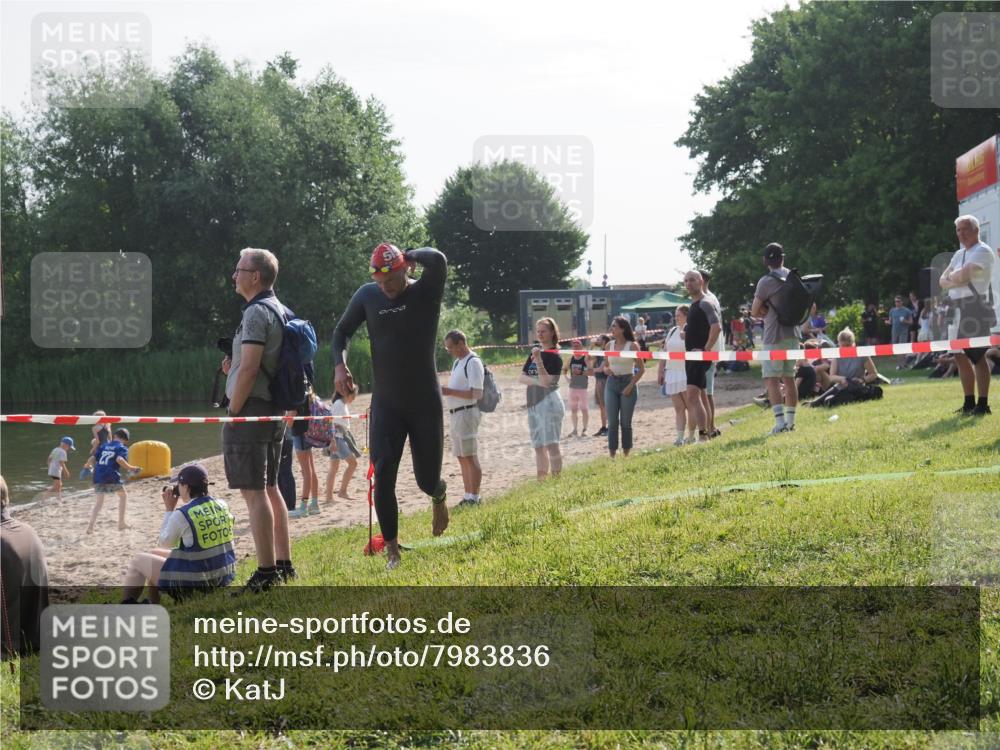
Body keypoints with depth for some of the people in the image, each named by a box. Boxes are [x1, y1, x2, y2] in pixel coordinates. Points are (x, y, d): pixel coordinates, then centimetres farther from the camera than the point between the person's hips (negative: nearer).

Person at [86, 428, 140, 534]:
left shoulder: (104, 446, 20)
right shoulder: (122, 448, 4)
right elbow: (119, 460, -16)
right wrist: (131, 468, -7)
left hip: (98, 477, 4)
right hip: (112, 477, -4)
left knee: (98, 503, 9)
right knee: (123, 495, 20)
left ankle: (90, 527, -9)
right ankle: (121, 523, 18)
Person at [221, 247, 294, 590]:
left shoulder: (256, 312, -14)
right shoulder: (281, 311, 16)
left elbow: (249, 368, -20)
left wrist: (233, 411, -13)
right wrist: (234, 369, 12)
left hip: (251, 408, -10)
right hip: (274, 408, 10)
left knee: (253, 492, -9)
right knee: (270, 488, 14)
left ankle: (266, 572, -10)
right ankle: (284, 565, 18)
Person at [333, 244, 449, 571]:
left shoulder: (425, 293, -10)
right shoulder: (367, 295, -1)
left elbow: (438, 260, -32)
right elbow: (342, 330, 11)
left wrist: (409, 256, -13)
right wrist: (340, 365, -5)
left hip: (425, 404, -2)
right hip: (386, 405, 2)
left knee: (427, 480, 5)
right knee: (383, 477, -8)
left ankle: (439, 496, 44)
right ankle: (392, 550, 4)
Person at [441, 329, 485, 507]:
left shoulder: (473, 362, -13)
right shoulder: (458, 362, 17)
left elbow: (477, 393, -19)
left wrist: (450, 392, -20)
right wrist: (444, 391, 5)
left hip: (467, 413, -10)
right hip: (456, 413, 10)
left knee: (470, 457, -7)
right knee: (462, 457, 12)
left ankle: (474, 497, -5)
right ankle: (468, 496, 17)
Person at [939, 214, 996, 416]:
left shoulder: (982, 252, -7)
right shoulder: (959, 254, 20)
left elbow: (962, 276, -19)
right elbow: (943, 281, 14)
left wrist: (952, 277, 2)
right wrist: (958, 279, -6)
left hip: (975, 307, -9)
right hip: (958, 308, 9)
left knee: (977, 356, -8)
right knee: (961, 356, 10)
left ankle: (983, 404, -5)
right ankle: (969, 403, 17)